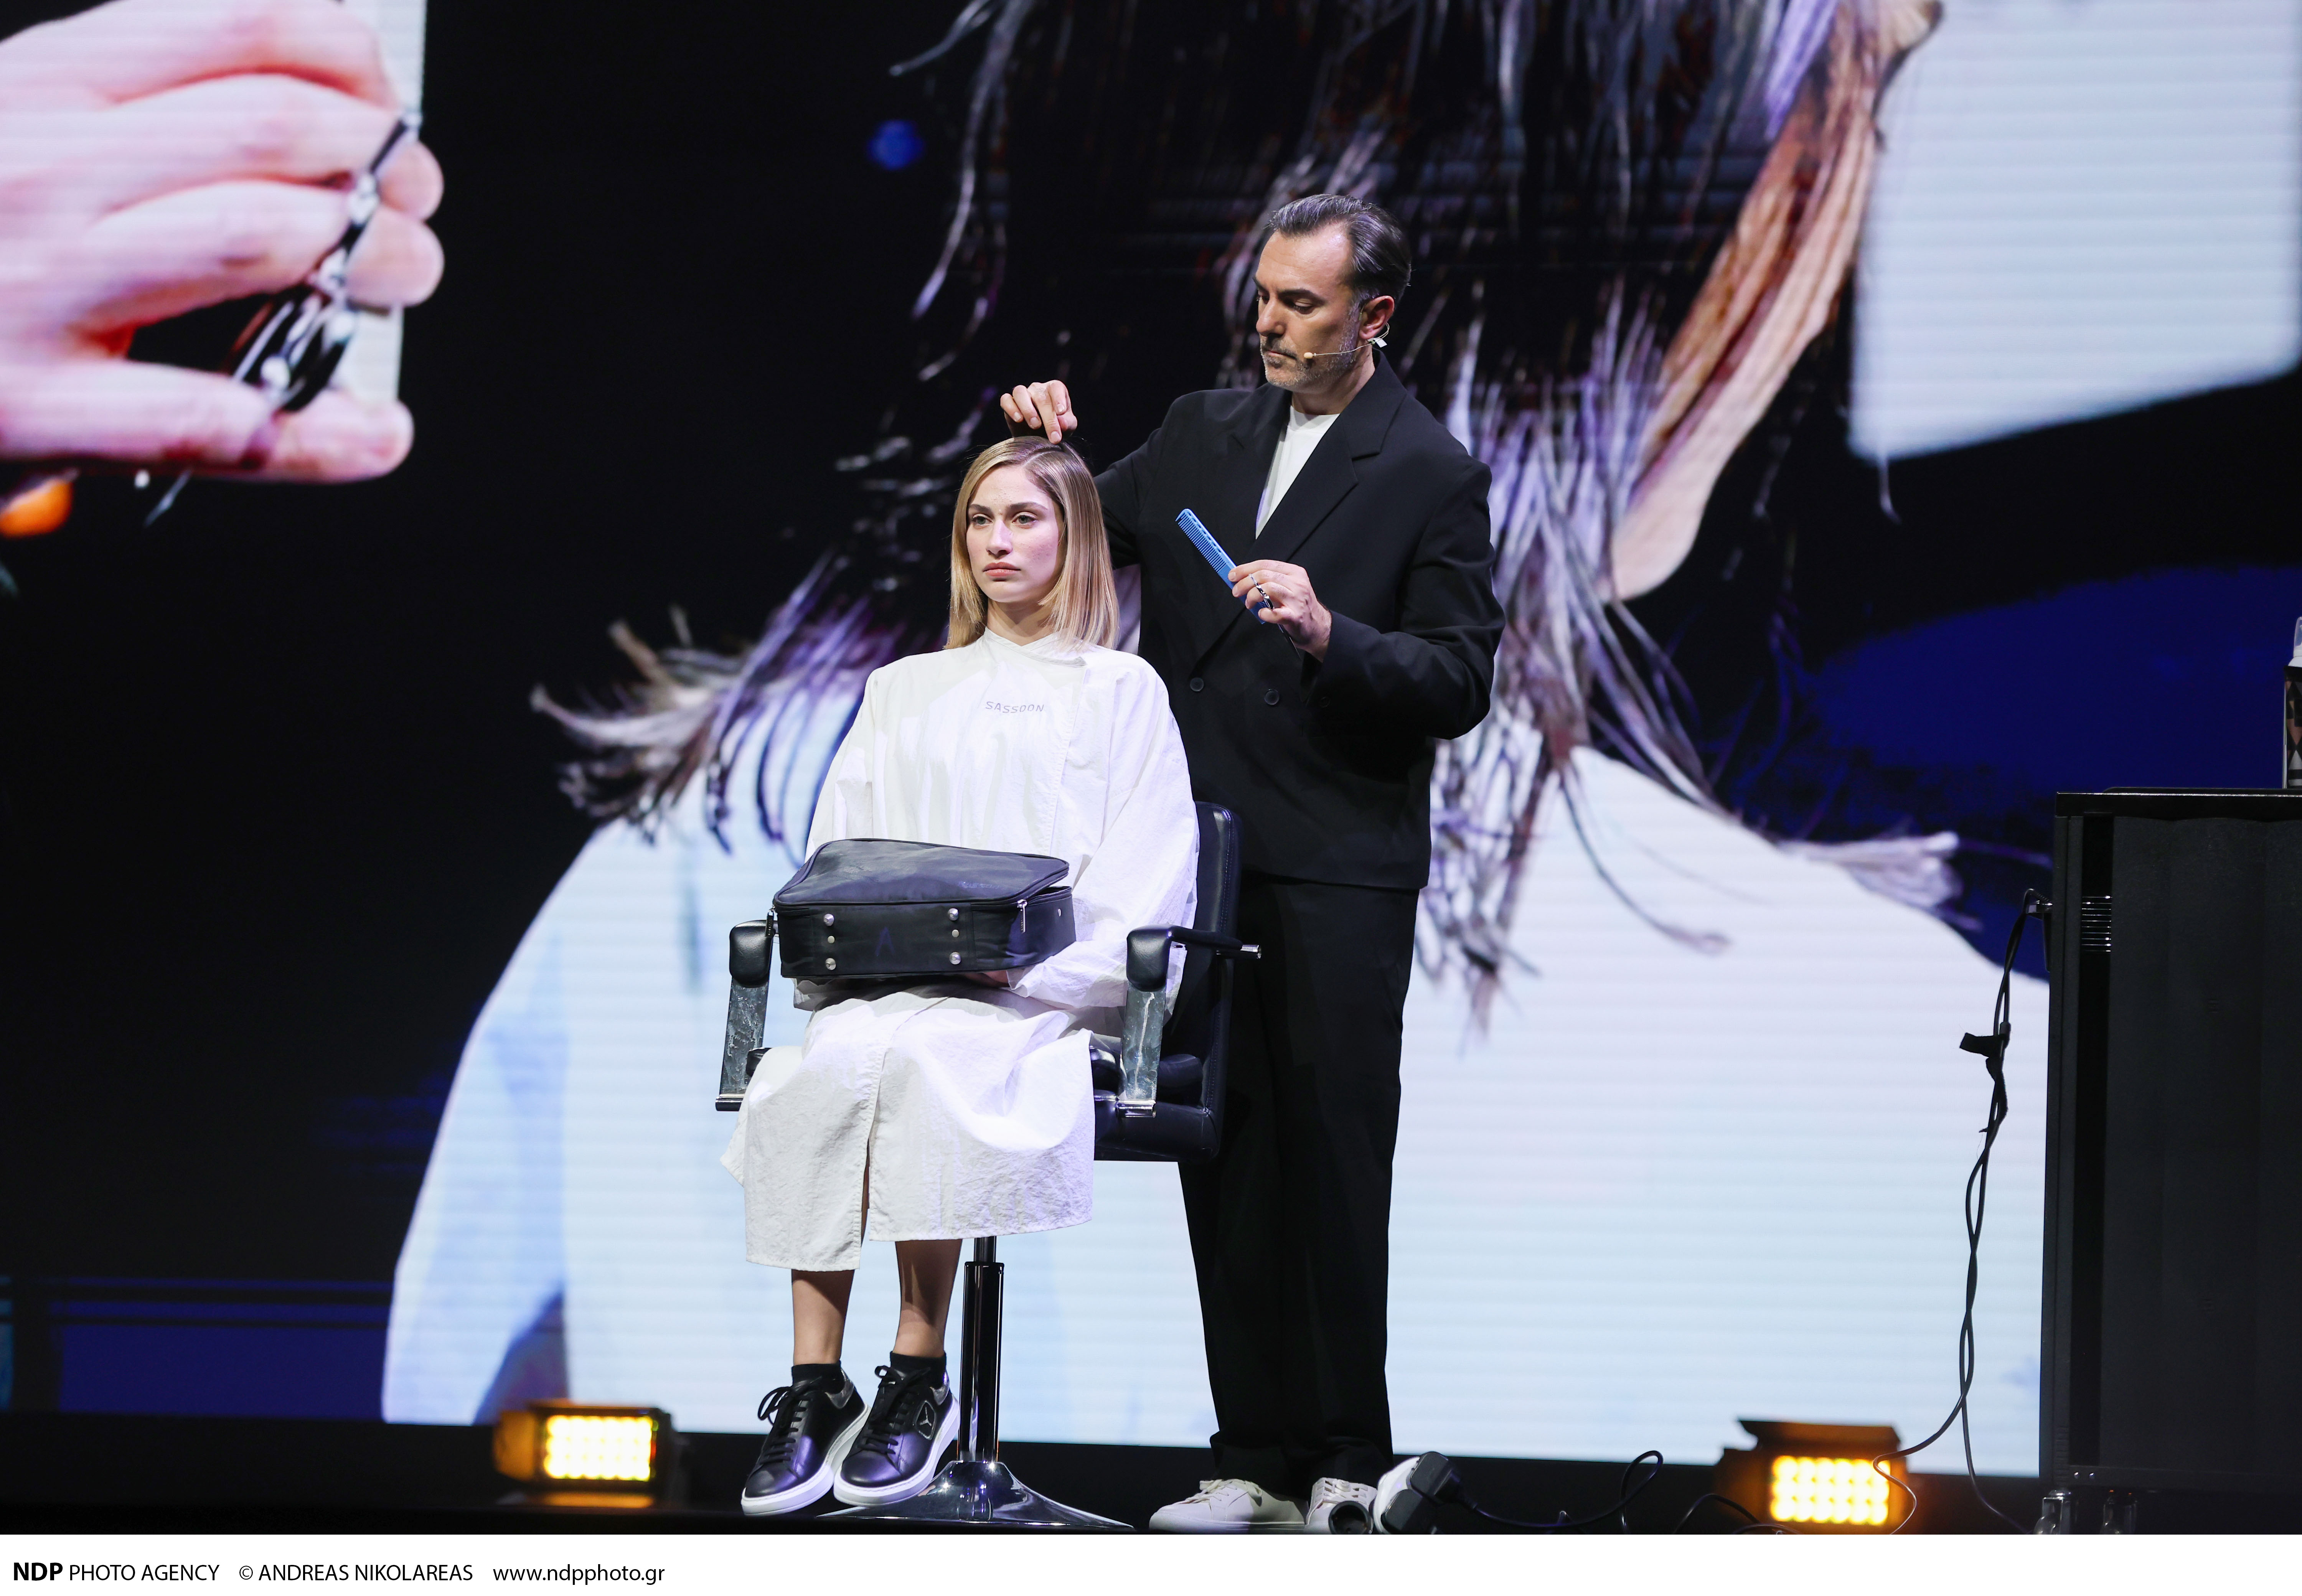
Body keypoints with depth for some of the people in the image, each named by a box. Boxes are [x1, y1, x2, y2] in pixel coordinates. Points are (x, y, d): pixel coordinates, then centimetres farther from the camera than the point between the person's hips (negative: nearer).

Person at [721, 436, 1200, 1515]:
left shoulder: (1120, 691, 14)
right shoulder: (903, 693, 28)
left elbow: (1145, 880, 3)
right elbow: (835, 857, 19)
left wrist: (1032, 960, -13)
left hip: (1048, 997, -3)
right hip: (891, 984, 3)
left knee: (918, 1057, -37)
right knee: (827, 1065, -33)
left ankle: (918, 1374, -29)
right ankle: (813, 1382, -34)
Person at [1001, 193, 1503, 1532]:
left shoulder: (1432, 477, -2)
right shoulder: (1205, 432, 13)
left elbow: (1460, 682, -7)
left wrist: (1331, 633, -21)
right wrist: (1045, 451, 4)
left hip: (1336, 878, -5)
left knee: (1332, 1162, -5)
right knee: (1228, 1161, 6)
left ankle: (1349, 1464, 0)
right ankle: (1264, 1460, 10)